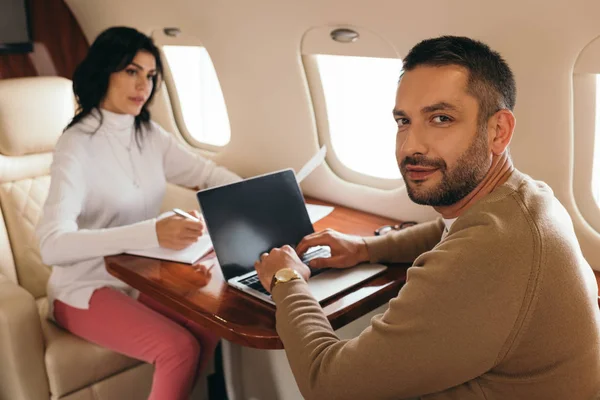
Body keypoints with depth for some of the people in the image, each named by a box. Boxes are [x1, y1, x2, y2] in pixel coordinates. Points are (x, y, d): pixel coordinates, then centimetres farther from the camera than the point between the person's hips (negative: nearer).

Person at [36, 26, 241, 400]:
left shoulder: (150, 135, 1)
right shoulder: (77, 146, -20)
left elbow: (206, 172, 9)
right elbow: (52, 244, -32)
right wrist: (151, 233, -43)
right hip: (87, 288, -6)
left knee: (211, 327, -17)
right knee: (179, 348, -24)